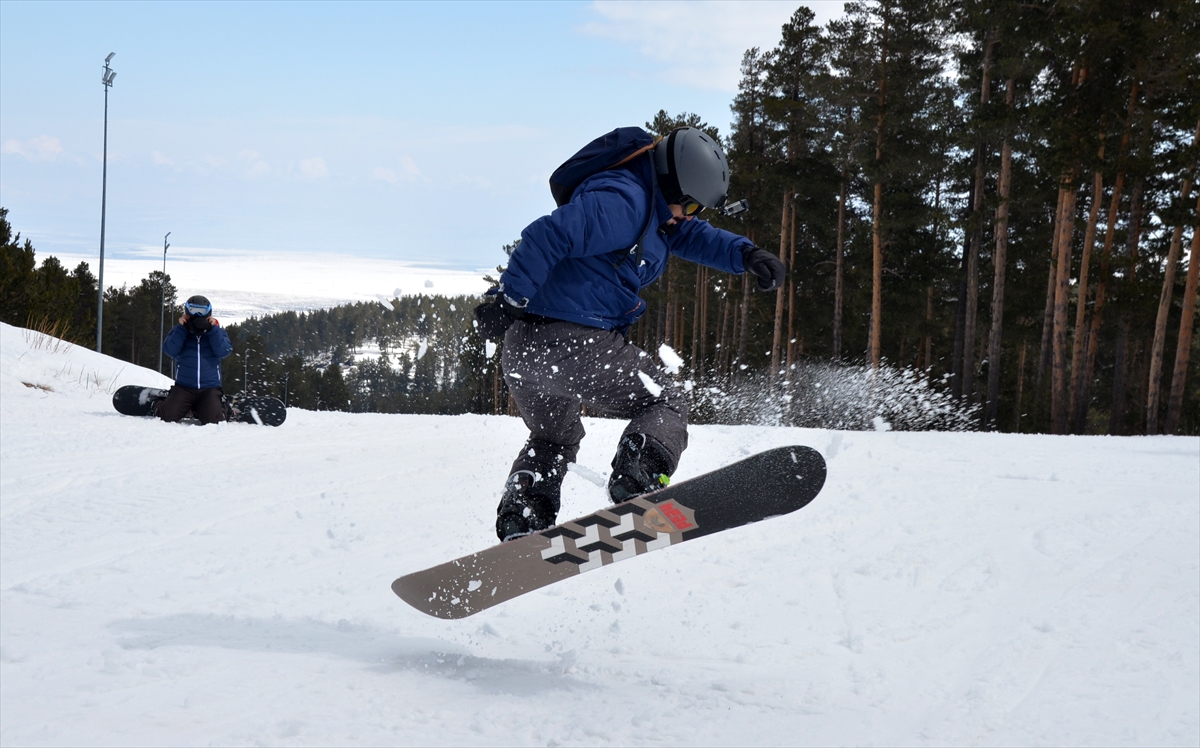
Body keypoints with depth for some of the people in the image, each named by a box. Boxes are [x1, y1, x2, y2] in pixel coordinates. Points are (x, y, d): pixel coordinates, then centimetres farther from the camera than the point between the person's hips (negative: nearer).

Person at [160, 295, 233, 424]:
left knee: (214, 421, -20)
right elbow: (170, 350, -10)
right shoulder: (179, 331, 6)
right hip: (183, 388, 0)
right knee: (167, 416, -16)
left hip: (209, 389, 0)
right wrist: (182, 327, -14)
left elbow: (223, 351, -10)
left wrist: (213, 328, -14)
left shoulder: (217, 332, 7)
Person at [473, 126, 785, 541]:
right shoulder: (621, 201, -15)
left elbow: (695, 236, 25)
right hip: (574, 342, -10)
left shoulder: (653, 204, 19)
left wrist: (745, 254, 7)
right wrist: (509, 301, -23)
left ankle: (519, 526, 16)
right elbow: (546, 237, -23)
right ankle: (636, 485, -20)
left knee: (553, 438, 30)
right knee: (664, 404, 3)